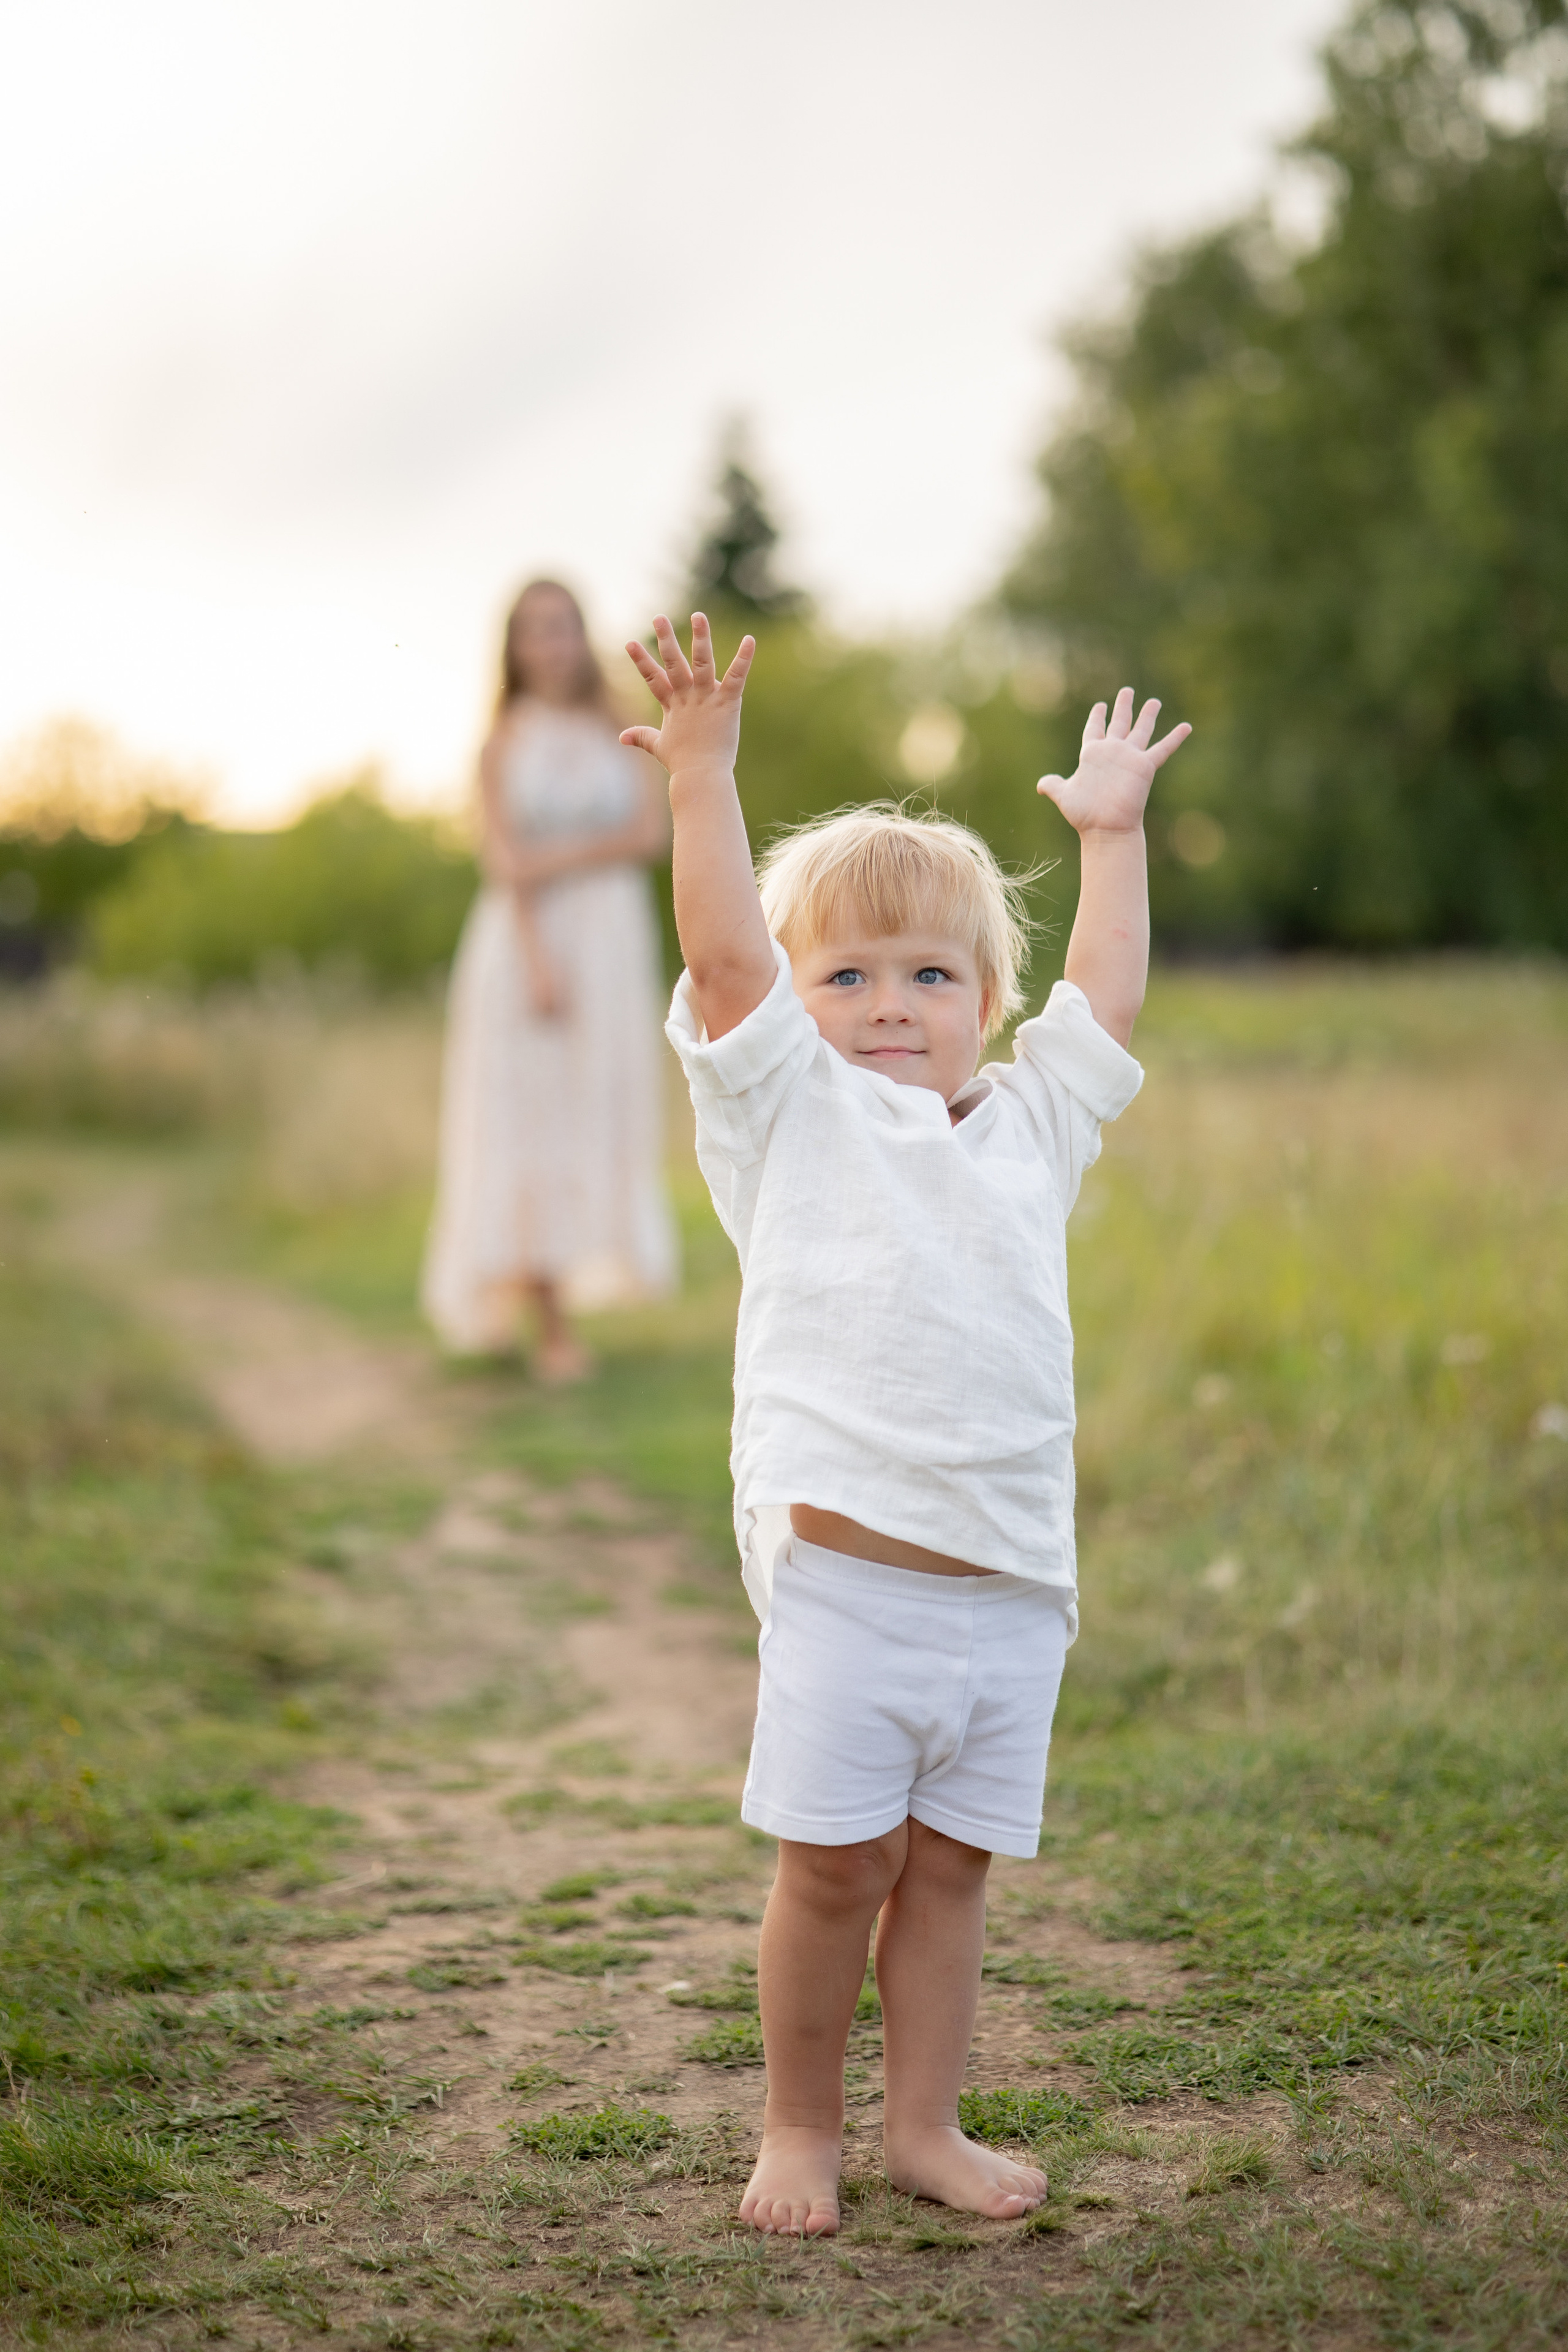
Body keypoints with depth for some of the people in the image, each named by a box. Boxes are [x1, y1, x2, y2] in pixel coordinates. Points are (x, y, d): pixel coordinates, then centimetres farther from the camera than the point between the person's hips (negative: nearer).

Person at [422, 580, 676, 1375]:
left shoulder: (617, 731, 9)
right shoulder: (506, 739, 2)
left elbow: (651, 831, -3)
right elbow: (503, 858, -7)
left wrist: (565, 857, -14)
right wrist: (537, 956, -18)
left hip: (611, 937, 3)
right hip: (528, 935, -3)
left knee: (594, 1114, 1)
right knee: (528, 1114, -5)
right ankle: (551, 1326, -6)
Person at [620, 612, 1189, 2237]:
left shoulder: (1028, 1127, 17)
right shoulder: (790, 1113, 5)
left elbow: (1106, 999, 25)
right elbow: (725, 956, -6)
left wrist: (1110, 831, 30)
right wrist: (703, 777, -11)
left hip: (1013, 1584, 4)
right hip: (848, 1570, -4)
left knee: (951, 1861, 10)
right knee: (834, 1862, 0)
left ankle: (923, 2121, 24)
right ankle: (800, 2125, 18)